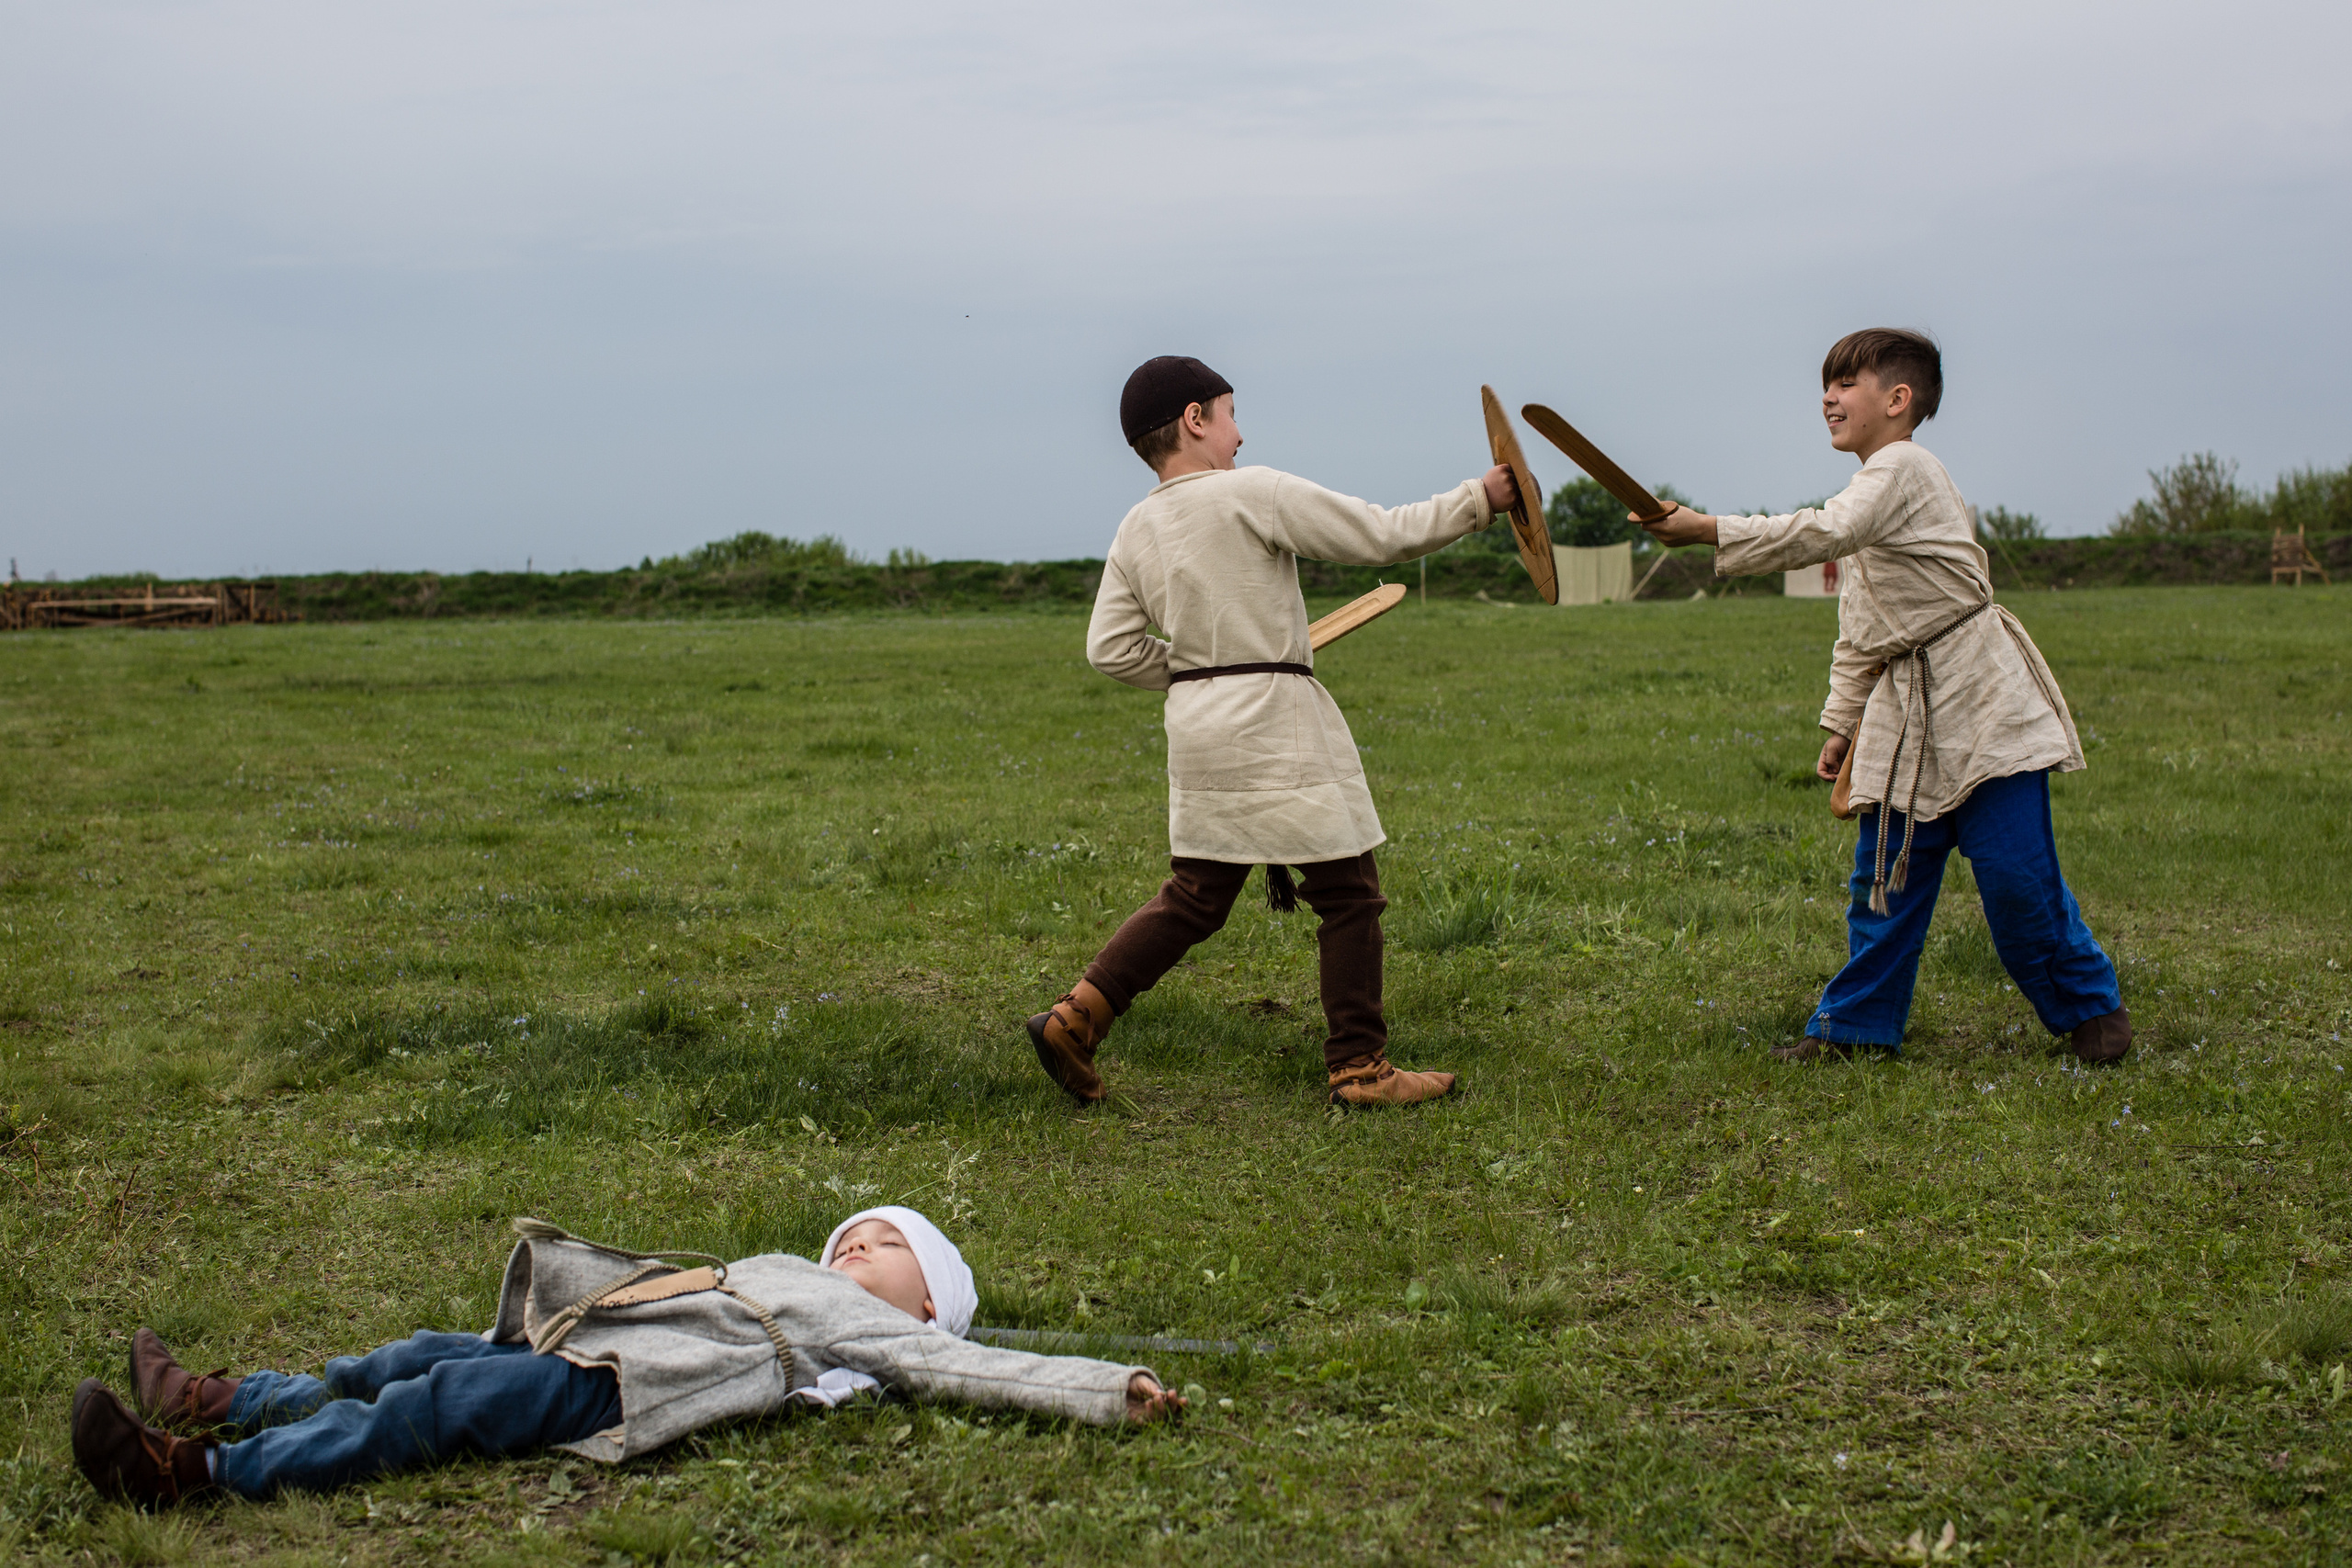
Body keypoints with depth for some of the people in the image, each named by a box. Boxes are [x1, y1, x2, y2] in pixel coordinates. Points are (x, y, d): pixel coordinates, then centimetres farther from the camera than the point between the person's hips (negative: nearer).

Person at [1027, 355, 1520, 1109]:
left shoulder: (1135, 531, 8)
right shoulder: (1253, 494, -11)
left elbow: (1111, 648, 5)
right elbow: (1383, 536, -10)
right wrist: (1477, 500, 0)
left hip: (1198, 727, 7)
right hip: (1274, 720, -7)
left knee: (1193, 899, 16)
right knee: (1348, 894, 4)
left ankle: (1075, 1016, 6)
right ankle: (1360, 1067, 9)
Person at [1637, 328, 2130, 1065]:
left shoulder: (1903, 467, -11)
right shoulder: (1871, 492, 19)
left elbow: (1825, 533, -29)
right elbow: (1856, 633, 24)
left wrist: (1705, 529, -33)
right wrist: (1843, 720, 19)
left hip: (1978, 699, -9)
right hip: (1905, 714, 9)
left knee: (2015, 873, -5)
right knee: (1887, 872, 8)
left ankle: (2092, 1006, 12)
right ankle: (1851, 1021, 15)